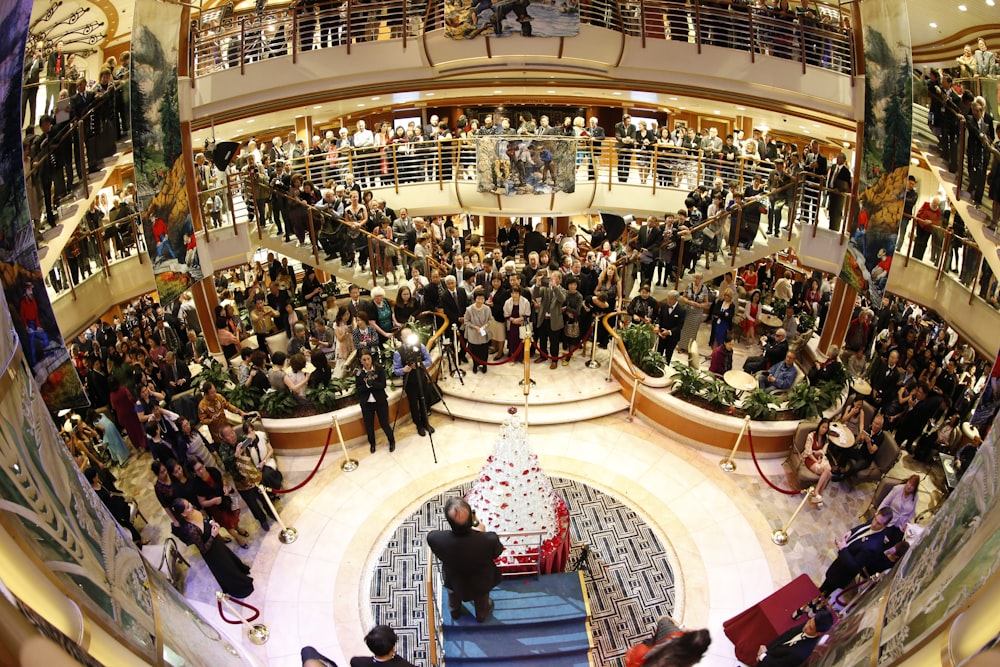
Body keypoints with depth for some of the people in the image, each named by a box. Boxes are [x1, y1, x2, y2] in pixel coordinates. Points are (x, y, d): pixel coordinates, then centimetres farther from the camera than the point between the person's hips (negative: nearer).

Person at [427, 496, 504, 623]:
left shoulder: (435, 538, -41)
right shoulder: (489, 540, -43)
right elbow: (498, 551, -18)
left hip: (454, 581, 1)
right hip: (481, 582, -1)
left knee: (454, 596, 38)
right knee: (482, 598, 36)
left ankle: (455, 612, 67)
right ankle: (482, 614, 65)